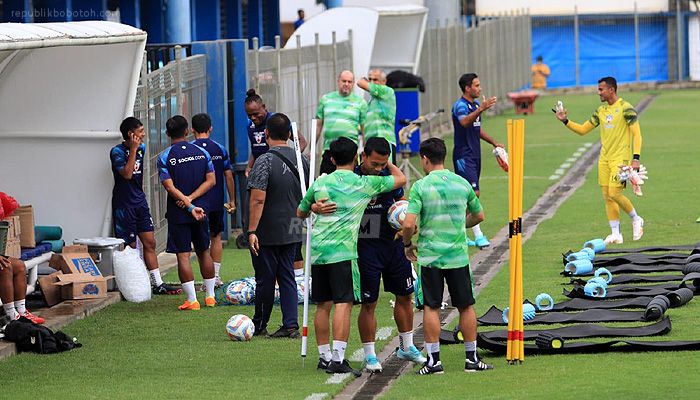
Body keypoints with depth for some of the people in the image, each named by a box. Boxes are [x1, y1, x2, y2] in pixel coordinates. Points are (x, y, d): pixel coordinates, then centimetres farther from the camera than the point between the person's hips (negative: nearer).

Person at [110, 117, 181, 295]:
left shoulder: (141, 148, 8)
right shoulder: (117, 152, -13)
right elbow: (127, 174, -26)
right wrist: (133, 149, -23)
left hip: (140, 202, 7)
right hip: (124, 205, -7)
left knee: (150, 243, 6)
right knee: (130, 247, -2)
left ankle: (158, 284, 9)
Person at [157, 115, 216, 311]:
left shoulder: (165, 157, -7)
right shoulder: (202, 152, 3)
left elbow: (170, 188, -15)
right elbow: (211, 180, -2)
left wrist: (189, 205, -15)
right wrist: (192, 198, -8)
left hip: (178, 213, -4)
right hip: (202, 209, 4)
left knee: (183, 255, -2)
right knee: (204, 252, 16)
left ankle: (192, 300, -6)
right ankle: (210, 296, 20)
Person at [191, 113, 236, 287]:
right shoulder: (220, 149, 1)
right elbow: (229, 175, 3)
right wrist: (232, 200, 10)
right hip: (217, 201, 2)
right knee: (216, 237, 14)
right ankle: (216, 276, 13)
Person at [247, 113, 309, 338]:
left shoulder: (265, 162, -15)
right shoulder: (301, 160, 6)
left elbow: (258, 200, -20)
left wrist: (252, 231, -18)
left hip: (267, 234, -6)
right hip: (293, 232, 6)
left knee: (265, 280, 4)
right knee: (287, 277, 10)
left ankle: (259, 326, 15)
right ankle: (291, 326, 3)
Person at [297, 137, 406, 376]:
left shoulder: (320, 183, 11)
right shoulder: (364, 184, 0)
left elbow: (301, 213, 23)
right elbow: (400, 179, 12)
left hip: (318, 250, 5)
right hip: (343, 251, -5)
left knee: (323, 305, 11)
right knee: (344, 303, -8)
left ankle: (324, 356, 18)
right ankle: (338, 359, -17)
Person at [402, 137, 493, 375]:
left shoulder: (421, 186, -9)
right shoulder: (462, 184, 3)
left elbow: (408, 224, -16)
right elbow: (478, 216, 15)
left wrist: (408, 245, 2)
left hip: (429, 256, -3)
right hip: (458, 255, 3)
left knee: (431, 307, 5)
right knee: (466, 307, 11)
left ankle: (434, 360, 4)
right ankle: (472, 358, 16)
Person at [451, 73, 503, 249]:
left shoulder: (476, 104, 14)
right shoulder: (460, 106, -14)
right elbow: (464, 122, -37)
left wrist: (494, 143, 26)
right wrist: (481, 109, -48)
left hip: (475, 155, 9)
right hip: (463, 155, -9)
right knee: (474, 193, -15)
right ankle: (478, 235, -17)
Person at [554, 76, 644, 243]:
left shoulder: (625, 108, -8)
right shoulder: (600, 111, 13)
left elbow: (636, 134, -11)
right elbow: (582, 129, 19)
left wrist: (636, 158, -19)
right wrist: (566, 121, 5)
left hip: (620, 158, -7)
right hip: (604, 159, 7)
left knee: (614, 193, -16)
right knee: (606, 196, 3)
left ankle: (636, 220, 7)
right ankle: (615, 234, 7)